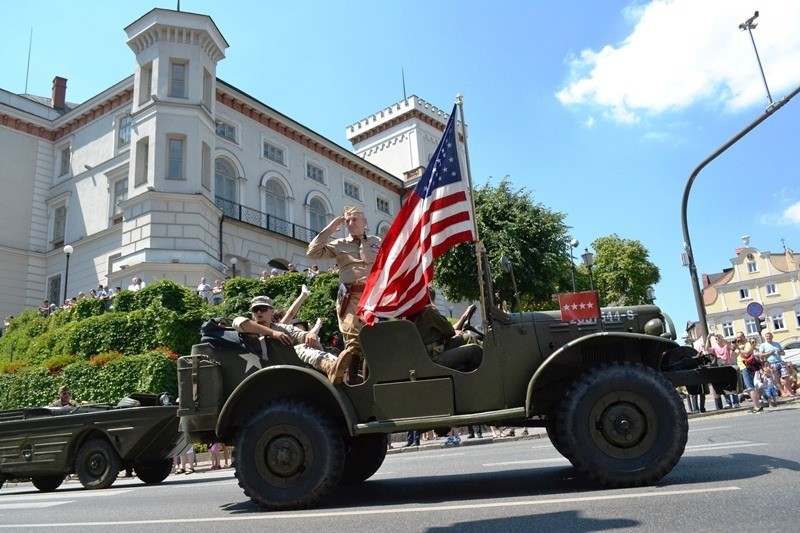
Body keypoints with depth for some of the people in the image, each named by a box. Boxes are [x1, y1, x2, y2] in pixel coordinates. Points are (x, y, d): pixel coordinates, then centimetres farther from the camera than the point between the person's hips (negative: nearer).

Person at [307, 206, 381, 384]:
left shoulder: (377, 242, 17)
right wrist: (329, 230, 2)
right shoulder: (339, 244, 11)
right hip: (351, 296, -2)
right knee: (353, 341, -12)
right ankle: (351, 382, -8)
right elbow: (313, 252, 2)